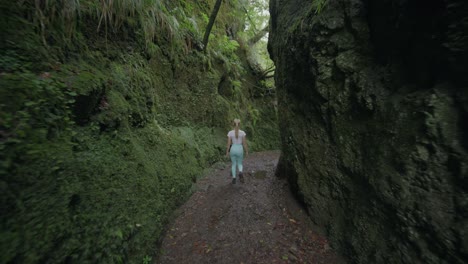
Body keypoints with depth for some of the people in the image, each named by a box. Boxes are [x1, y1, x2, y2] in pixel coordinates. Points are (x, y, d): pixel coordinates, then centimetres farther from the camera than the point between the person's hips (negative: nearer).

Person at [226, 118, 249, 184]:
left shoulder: (230, 133, -7)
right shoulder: (242, 132, -8)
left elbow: (228, 143, -6)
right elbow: (244, 143, -6)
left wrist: (227, 152, 4)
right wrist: (247, 151, 5)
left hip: (233, 149, 1)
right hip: (240, 150, 0)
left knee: (234, 164, 17)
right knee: (239, 164, 18)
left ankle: (234, 178, 11)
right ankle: (240, 173, -11)